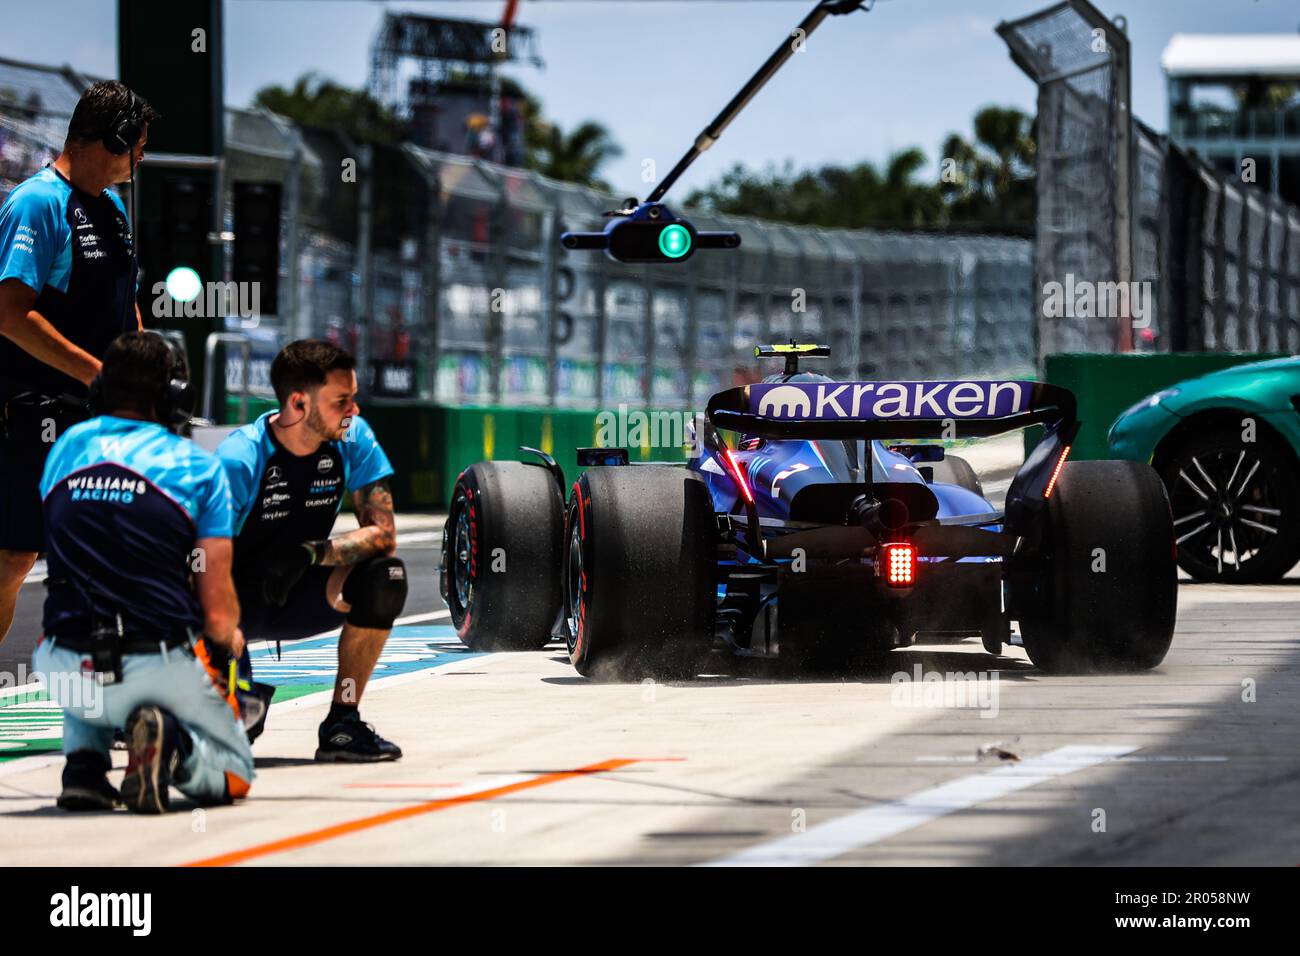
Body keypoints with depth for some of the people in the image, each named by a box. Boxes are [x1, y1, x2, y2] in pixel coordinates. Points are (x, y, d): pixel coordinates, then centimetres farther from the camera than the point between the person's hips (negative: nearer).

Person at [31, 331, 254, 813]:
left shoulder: (65, 447, 10)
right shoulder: (197, 466, -1)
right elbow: (218, 611, -3)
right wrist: (229, 641, 23)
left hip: (68, 673, 3)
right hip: (160, 667, -3)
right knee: (233, 771, 22)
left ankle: (83, 759, 14)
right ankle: (175, 745, -13)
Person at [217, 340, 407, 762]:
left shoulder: (353, 439, -11)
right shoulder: (240, 460, -24)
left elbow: (384, 532, -14)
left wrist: (311, 553, -31)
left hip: (299, 598, 4)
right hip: (239, 601, -4)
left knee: (384, 576, -25)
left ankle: (342, 723, -13)